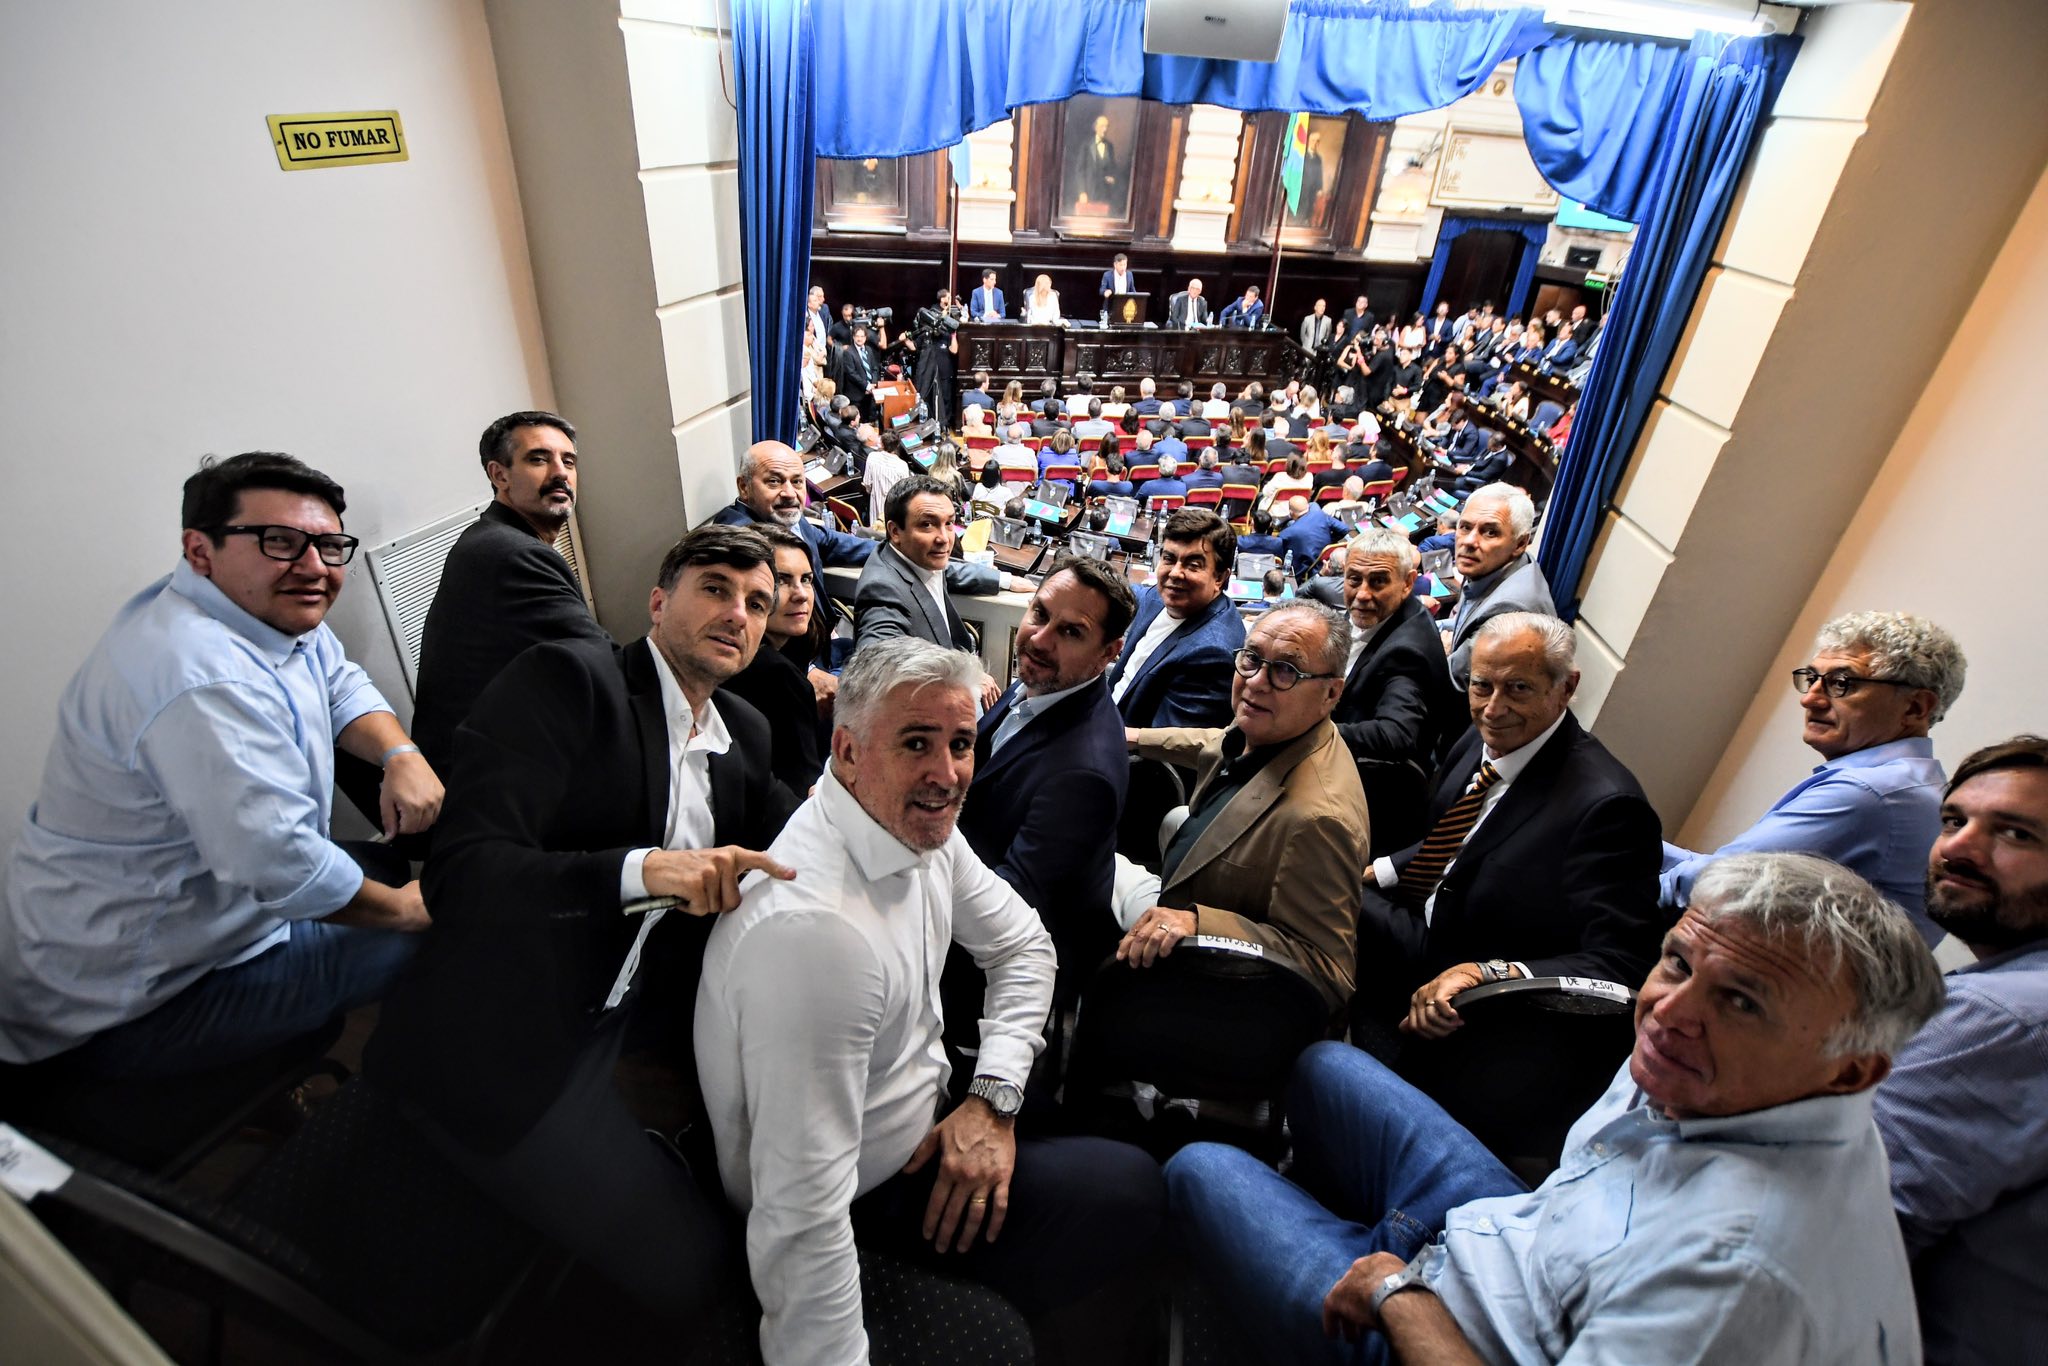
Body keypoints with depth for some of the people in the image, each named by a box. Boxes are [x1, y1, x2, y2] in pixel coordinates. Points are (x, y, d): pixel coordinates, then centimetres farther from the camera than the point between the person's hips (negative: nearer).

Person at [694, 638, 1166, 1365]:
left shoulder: (920, 827, -10)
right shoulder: (812, 927, -37)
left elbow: (1021, 944, 2)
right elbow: (803, 1211, -33)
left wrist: (992, 1098, -9)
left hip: (929, 1103, 8)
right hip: (871, 1198, -7)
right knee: (1134, 1190, -5)